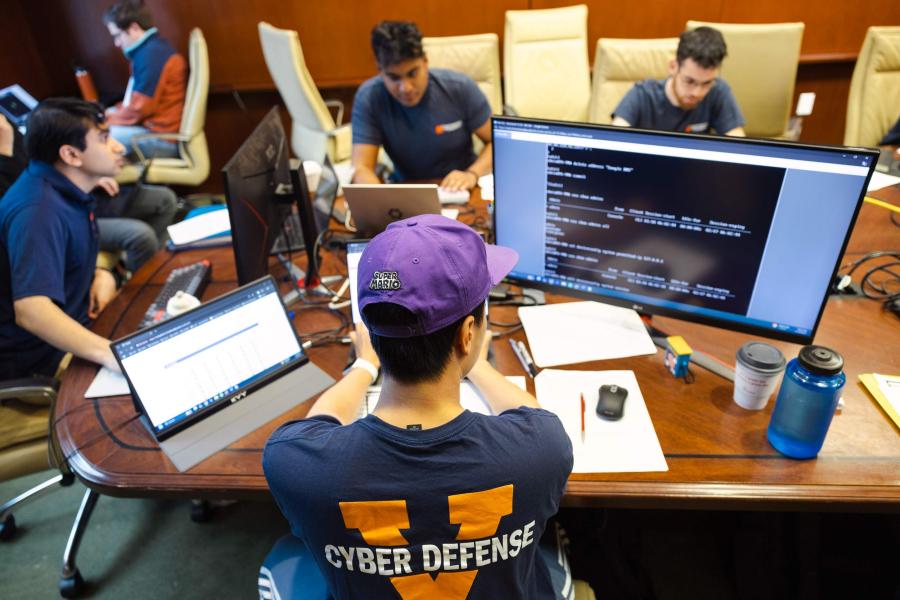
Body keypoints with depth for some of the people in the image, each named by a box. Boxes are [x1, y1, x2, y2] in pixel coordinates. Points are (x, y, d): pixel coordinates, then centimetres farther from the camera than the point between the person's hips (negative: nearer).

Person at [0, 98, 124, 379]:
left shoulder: (66, 189, 1)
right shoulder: (38, 211, -27)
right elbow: (30, 311, -39)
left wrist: (101, 274, -4)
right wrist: (110, 353, -52)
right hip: (38, 360, -9)